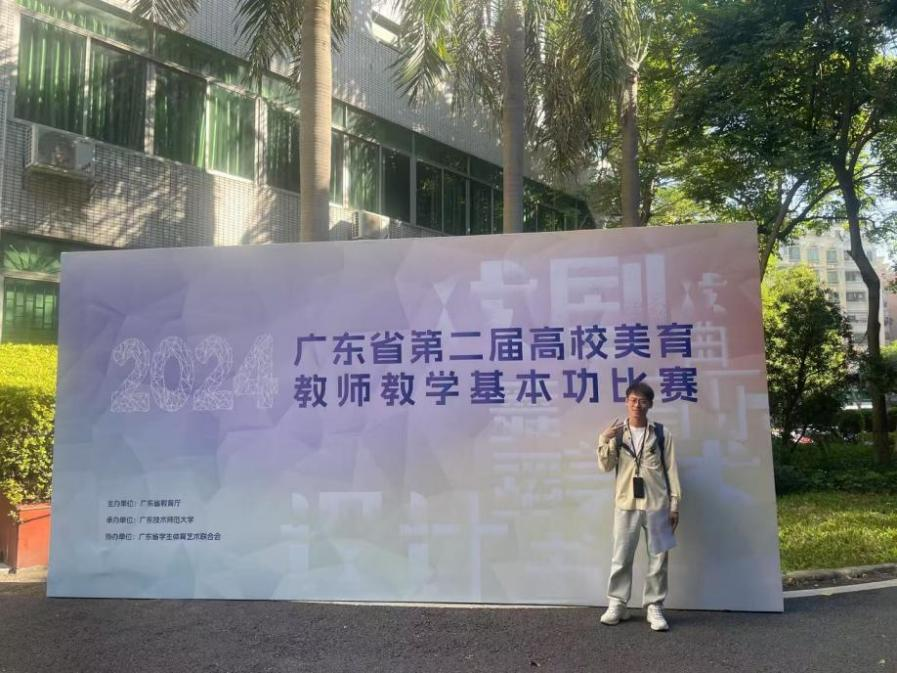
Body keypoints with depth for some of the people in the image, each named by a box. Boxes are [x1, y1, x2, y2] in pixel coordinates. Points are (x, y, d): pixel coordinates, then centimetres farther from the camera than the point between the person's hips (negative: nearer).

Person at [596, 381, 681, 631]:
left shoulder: (662, 434, 3)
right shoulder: (617, 432, 5)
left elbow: (671, 470, 4)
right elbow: (606, 466, -2)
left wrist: (674, 504, 0)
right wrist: (604, 440, -18)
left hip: (657, 505, 0)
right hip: (626, 504, 0)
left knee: (658, 558, 3)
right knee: (621, 557, 4)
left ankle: (654, 607, 14)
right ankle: (617, 604, 14)